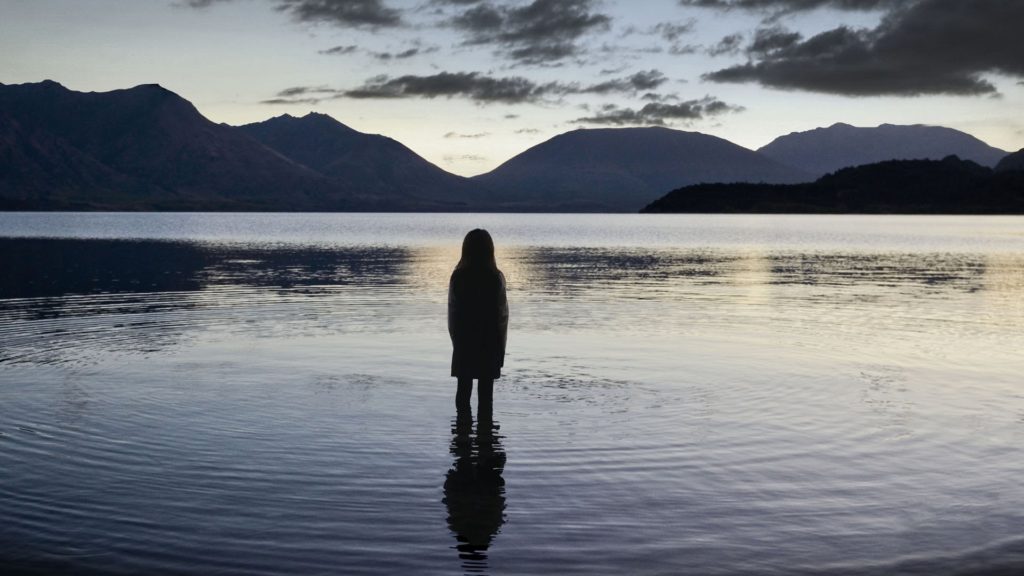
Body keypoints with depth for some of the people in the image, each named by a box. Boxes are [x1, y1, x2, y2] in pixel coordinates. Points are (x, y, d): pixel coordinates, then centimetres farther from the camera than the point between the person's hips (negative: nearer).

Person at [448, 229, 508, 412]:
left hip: (464, 343, 2)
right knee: (485, 391, 4)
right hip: (490, 344, -1)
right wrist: (501, 346, 2)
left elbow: (452, 313, -2)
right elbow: (502, 314, -8)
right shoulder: (496, 277, -10)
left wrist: (456, 341, 10)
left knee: (464, 389, 10)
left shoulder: (457, 277, -5)